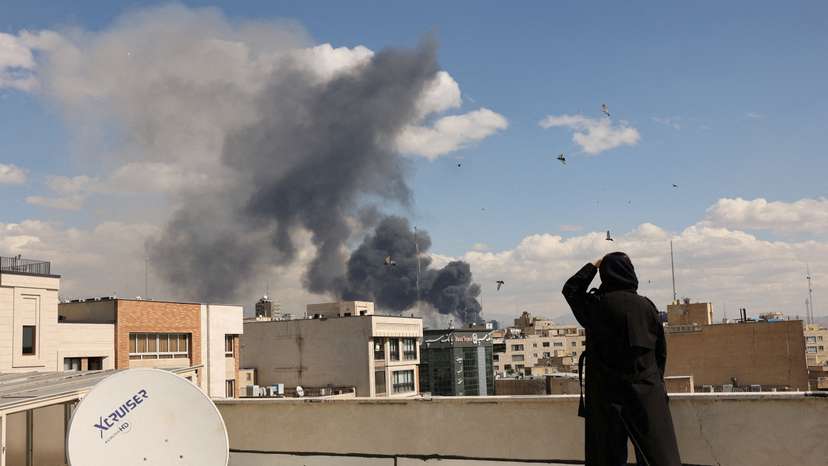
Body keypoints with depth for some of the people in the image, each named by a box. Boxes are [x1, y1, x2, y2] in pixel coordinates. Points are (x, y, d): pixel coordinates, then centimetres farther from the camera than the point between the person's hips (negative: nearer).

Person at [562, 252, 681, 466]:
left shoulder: (595, 305, -7)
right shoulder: (647, 306, -1)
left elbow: (570, 289, 14)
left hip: (606, 394, -1)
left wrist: (593, 266, 20)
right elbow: (661, 350, 7)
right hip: (647, 391, 1)